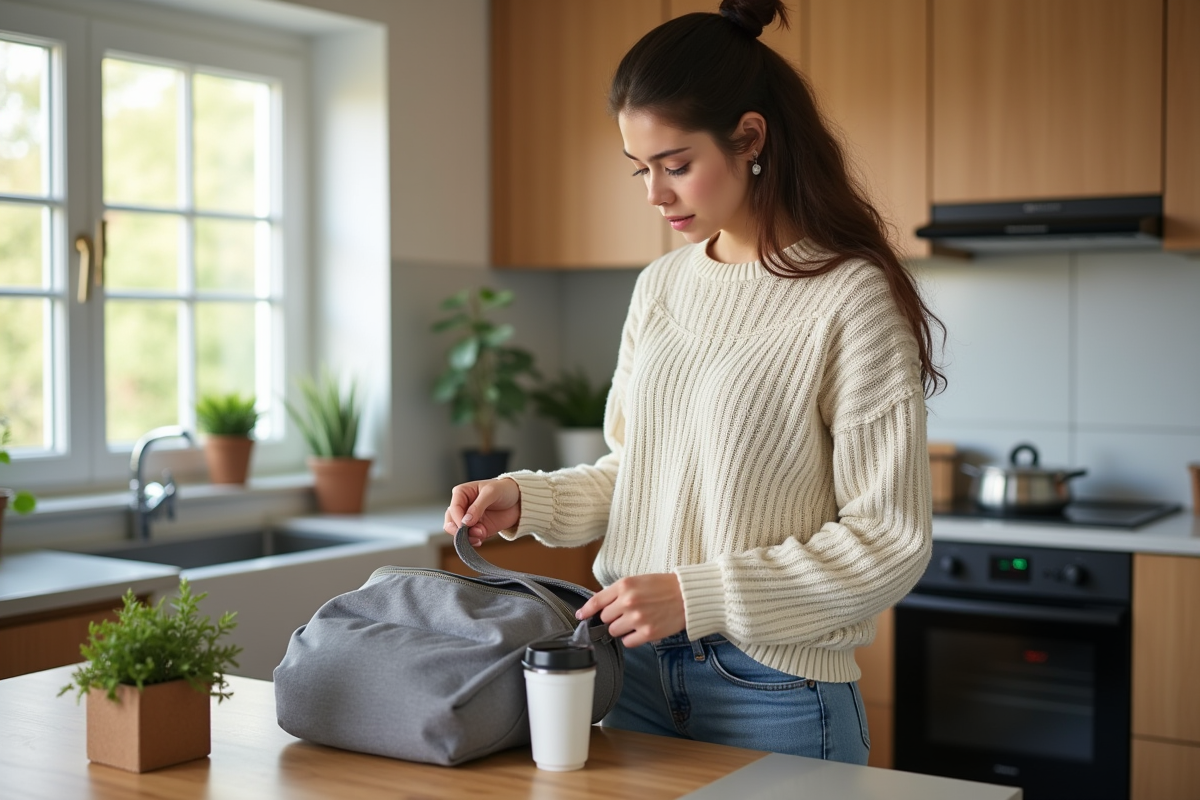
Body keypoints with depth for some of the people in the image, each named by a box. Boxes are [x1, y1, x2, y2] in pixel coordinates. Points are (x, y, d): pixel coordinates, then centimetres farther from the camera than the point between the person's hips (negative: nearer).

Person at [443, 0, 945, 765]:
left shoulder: (851, 298, -14)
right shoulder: (661, 286, 6)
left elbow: (889, 542, -15)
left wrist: (697, 596, -20)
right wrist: (525, 499, -2)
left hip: (772, 693, -5)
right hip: (639, 670, 6)